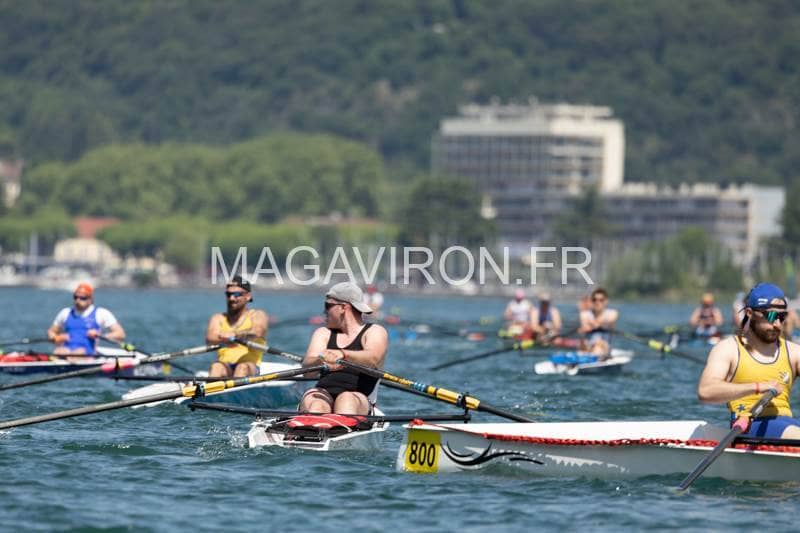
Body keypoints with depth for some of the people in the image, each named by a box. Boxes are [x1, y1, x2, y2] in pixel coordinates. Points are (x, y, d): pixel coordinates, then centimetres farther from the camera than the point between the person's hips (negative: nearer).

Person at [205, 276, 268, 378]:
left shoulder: (258, 316, 11)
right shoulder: (218, 318, 19)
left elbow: (257, 332, -14)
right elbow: (210, 338, -3)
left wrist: (234, 335, -33)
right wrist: (224, 339, -26)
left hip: (250, 368, -2)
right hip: (225, 367, 2)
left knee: (243, 367, -34)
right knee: (216, 366, -31)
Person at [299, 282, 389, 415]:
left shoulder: (375, 332, 10)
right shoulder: (323, 333, 23)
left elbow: (373, 359, -15)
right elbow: (306, 369, 4)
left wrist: (343, 354, -35)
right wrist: (321, 362, -22)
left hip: (360, 400, -3)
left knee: (346, 400, -37)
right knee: (312, 401, -33)